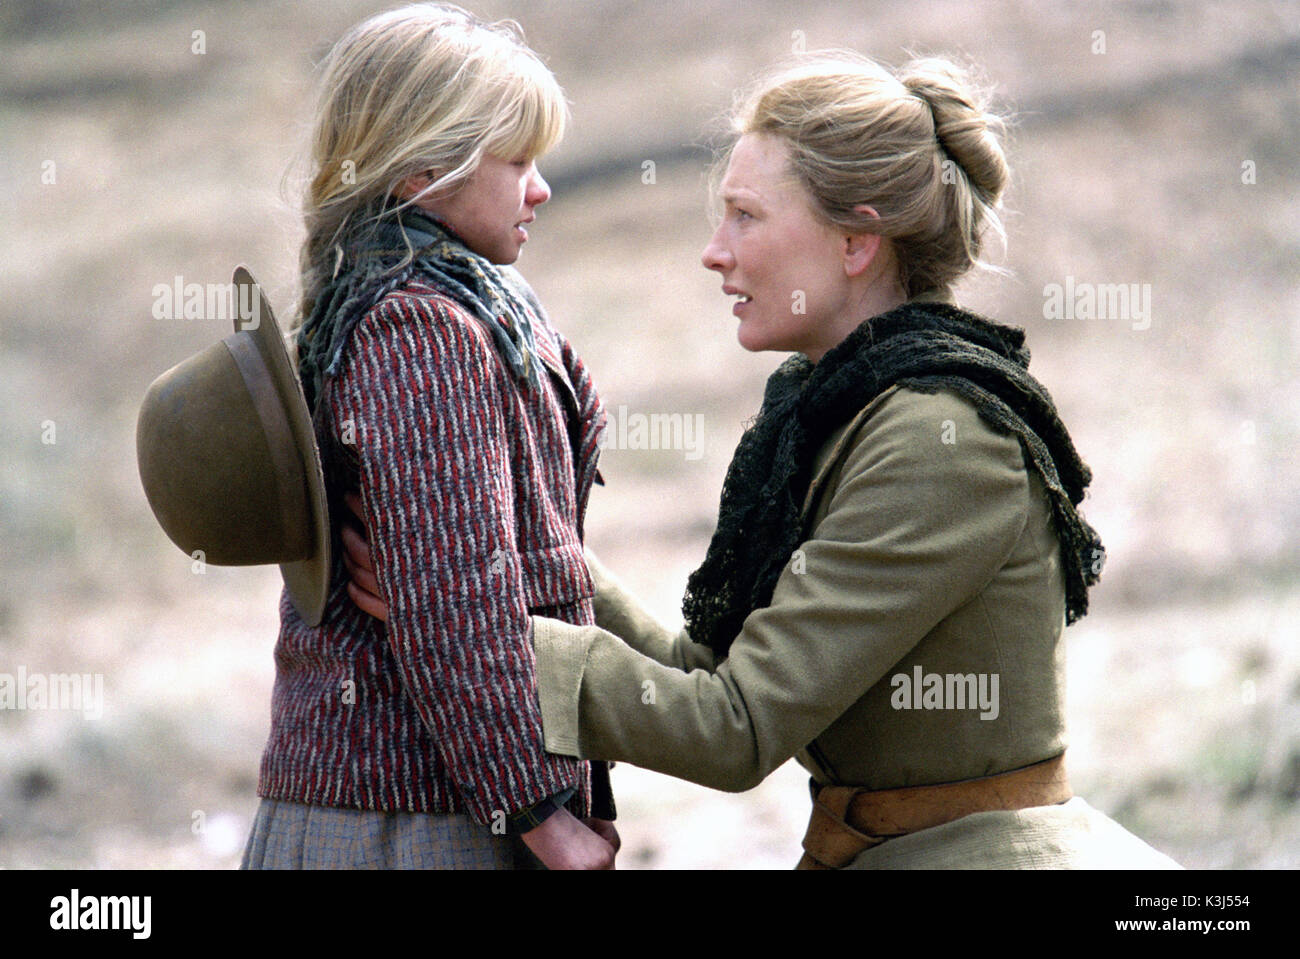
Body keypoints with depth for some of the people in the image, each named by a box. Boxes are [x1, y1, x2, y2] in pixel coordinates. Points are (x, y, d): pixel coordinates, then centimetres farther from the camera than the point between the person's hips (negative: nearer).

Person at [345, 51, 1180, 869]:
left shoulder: (945, 439, -18)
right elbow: (704, 672, 13)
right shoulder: (843, 413, 10)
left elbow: (742, 728, -19)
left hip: (971, 852, -8)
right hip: (870, 850, 8)